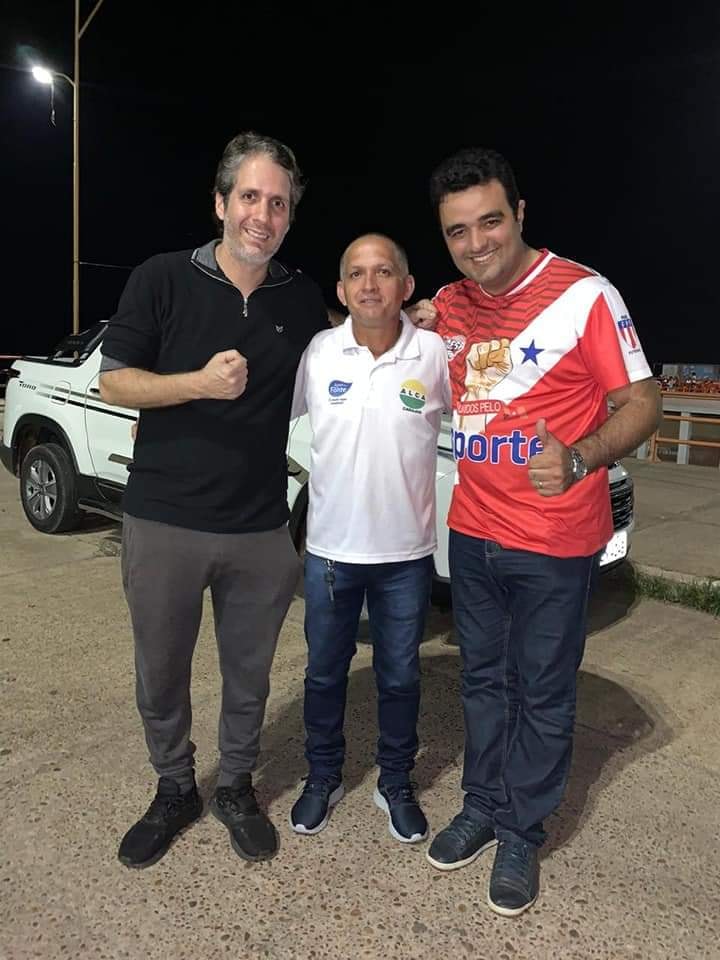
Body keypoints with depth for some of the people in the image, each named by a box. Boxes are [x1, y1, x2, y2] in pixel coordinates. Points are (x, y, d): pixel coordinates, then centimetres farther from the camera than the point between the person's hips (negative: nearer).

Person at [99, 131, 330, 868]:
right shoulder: (162, 279, -4)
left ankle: (236, 787, 39)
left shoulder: (302, 298, 5)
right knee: (160, 675, 14)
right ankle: (174, 790, 39)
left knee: (248, 675, 15)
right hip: (163, 521, -1)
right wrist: (200, 382, -20)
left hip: (260, 529, 2)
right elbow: (113, 381, -5)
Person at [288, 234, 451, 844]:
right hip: (330, 547, 1)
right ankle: (323, 778, 40)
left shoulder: (436, 354, -8)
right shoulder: (316, 353, -6)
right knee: (325, 672, 17)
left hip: (407, 552, 0)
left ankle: (397, 784, 39)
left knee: (400, 677, 16)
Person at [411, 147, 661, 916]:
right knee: (482, 679, 19)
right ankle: (482, 808, 40)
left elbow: (641, 403, -11)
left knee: (541, 694, 10)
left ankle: (522, 834, 32)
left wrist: (579, 460, -29)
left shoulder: (584, 295, -12)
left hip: (556, 542, -5)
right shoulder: (448, 306, 5)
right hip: (472, 531, 5)